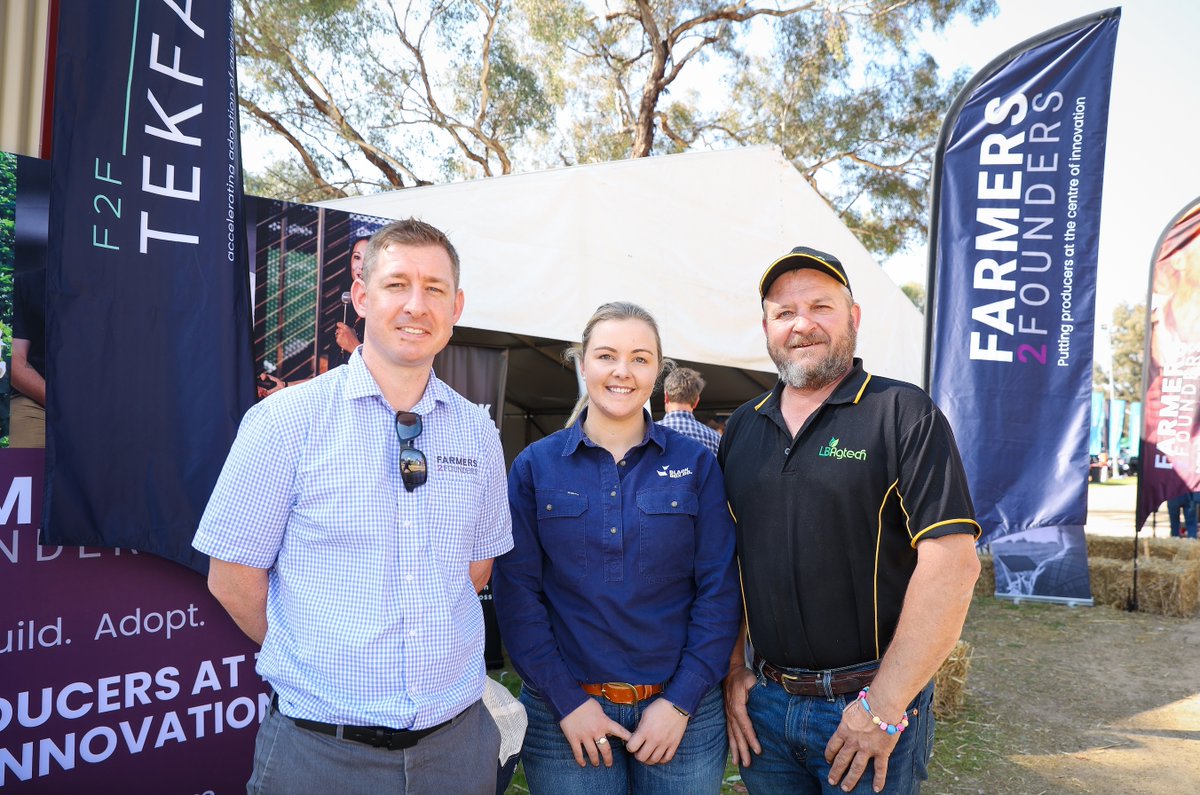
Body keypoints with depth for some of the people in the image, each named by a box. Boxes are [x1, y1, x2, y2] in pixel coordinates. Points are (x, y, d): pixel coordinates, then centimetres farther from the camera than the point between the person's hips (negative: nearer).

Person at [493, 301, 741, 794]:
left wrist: (681, 700, -8)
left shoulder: (695, 463, -1)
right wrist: (565, 699, -9)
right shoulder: (535, 466, -1)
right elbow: (516, 591, -4)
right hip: (566, 713, 0)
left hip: (679, 710, 1)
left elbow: (720, 589, -3)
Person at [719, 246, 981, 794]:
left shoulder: (905, 415, -9)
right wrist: (733, 673, 3)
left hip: (871, 706, -4)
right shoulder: (741, 428, 7)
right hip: (763, 702, 5)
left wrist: (882, 708, -17)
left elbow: (952, 564, -16)